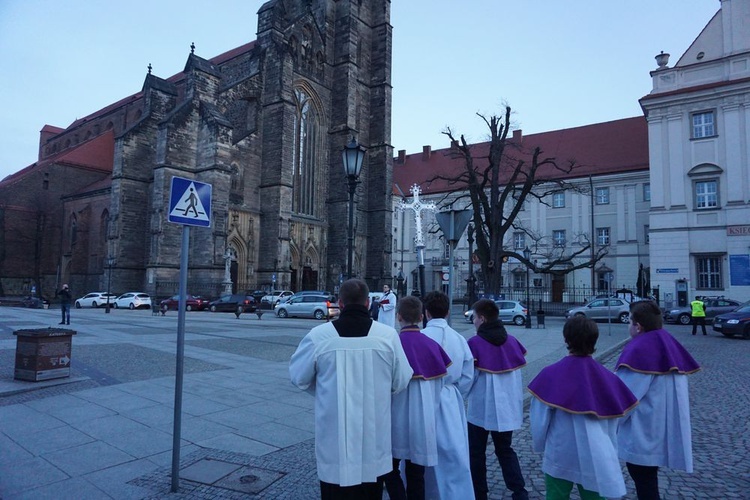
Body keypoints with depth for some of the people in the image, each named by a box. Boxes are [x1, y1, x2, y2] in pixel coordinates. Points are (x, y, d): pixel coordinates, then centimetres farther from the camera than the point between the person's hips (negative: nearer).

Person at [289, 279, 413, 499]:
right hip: (374, 435, 1)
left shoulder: (318, 335, -14)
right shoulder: (388, 335, -13)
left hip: (334, 438, -1)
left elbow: (299, 378, -1)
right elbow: (401, 382, -3)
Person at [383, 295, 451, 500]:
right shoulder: (432, 345, -1)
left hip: (399, 418, -4)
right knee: (416, 473, 16)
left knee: (390, 468, 14)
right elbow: (439, 384, 4)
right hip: (425, 418, 4)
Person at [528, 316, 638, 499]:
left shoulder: (551, 375, -17)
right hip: (596, 459, 2)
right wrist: (608, 453, 17)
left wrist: (540, 445, 8)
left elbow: (539, 419, -10)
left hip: (560, 457, -2)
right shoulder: (607, 377, -8)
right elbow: (612, 424, 2)